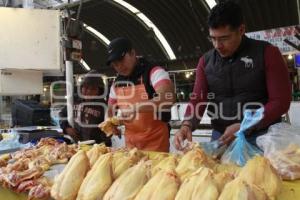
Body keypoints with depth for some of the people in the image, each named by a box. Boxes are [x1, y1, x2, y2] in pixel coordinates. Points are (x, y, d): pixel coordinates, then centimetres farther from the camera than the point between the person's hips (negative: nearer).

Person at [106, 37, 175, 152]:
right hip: (130, 142, 6)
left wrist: (136, 107, -37)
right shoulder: (117, 83, 7)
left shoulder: (154, 72, -12)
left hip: (156, 141, -5)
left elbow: (168, 99, -29)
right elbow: (111, 110, 20)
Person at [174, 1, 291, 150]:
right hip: (220, 137, 3)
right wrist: (187, 125, -21)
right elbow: (197, 99, -1)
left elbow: (280, 101, -10)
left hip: (261, 136, -2)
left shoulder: (266, 53, -6)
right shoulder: (205, 61, 4)